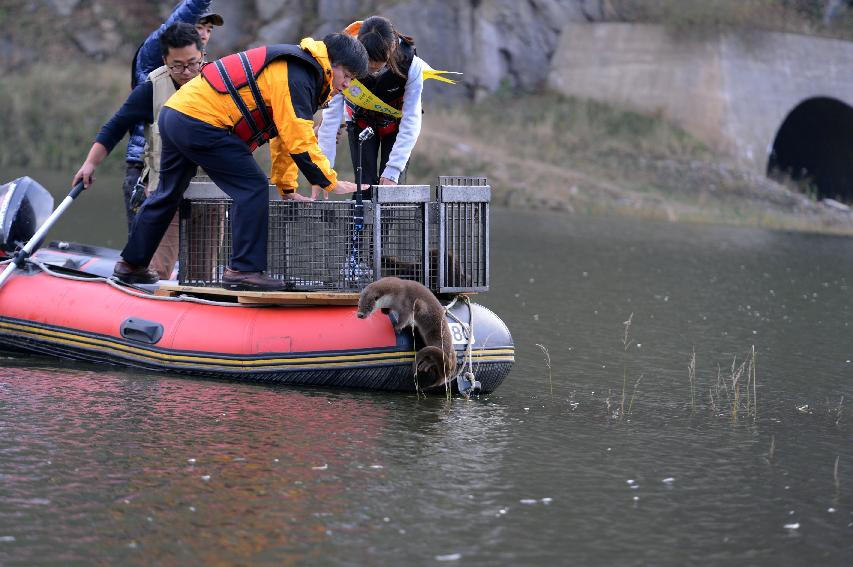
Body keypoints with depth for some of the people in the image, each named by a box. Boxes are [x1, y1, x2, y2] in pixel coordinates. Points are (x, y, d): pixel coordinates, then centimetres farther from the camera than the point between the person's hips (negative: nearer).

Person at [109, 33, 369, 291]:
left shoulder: (297, 69, 19)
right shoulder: (296, 76, -13)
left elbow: (285, 134, 24)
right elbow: (299, 139, -18)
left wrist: (287, 187, 21)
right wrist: (331, 183, -11)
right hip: (201, 122, -11)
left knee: (168, 195, 21)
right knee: (253, 188, -9)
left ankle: (131, 264, 31)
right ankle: (244, 269, -9)